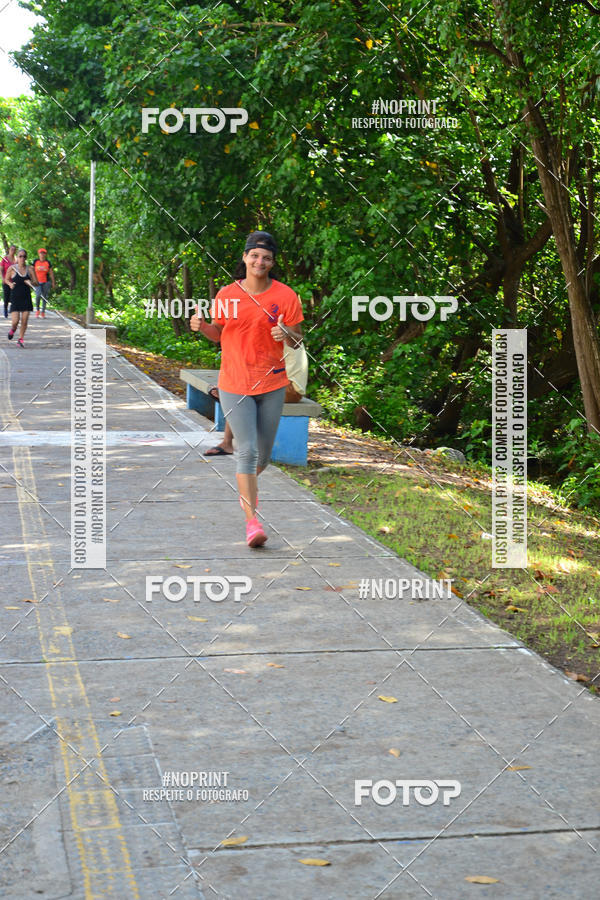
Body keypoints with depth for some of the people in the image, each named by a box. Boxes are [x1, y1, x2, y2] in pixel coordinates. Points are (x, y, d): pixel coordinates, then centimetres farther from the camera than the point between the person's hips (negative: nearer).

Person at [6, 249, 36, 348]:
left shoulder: (30, 269, 1)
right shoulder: (11, 269, -2)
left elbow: (36, 282, 2)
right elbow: (7, 279, 12)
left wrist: (31, 282, -19)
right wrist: (10, 284, -9)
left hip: (26, 298, 2)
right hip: (15, 298, -2)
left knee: (24, 321, -2)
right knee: (15, 321, -8)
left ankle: (20, 339, 15)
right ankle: (12, 330, 27)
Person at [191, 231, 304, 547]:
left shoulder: (285, 296, -4)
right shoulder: (226, 295, -2)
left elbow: (297, 339, 2)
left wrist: (287, 335, -21)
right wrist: (202, 326, -9)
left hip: (272, 384, 1)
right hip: (234, 385, -1)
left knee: (263, 455, 12)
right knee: (247, 451, -10)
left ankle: (246, 487, 46)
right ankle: (252, 521, -6)